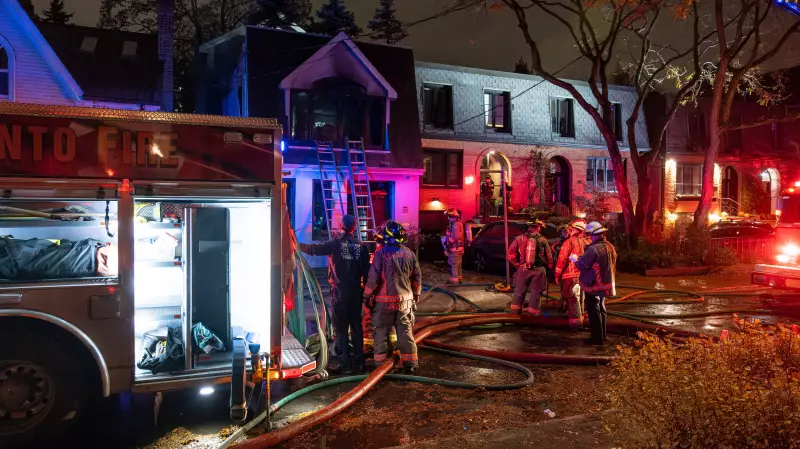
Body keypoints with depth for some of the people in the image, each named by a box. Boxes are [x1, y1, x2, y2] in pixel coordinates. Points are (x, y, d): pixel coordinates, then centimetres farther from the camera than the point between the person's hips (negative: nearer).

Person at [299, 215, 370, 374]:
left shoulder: (335, 244, -10)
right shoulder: (362, 246, 2)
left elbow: (313, 249, -10)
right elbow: (366, 271, 3)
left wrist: (298, 245, 6)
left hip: (340, 291, -4)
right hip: (356, 291, 4)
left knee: (340, 328, 2)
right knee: (356, 326, 14)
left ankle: (345, 364, 1)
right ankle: (359, 362, 19)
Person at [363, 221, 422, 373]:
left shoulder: (381, 253, -12)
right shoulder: (409, 254, 2)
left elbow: (373, 278, -13)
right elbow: (417, 277, 9)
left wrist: (367, 296, -2)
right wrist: (416, 295, 22)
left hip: (384, 300, -3)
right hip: (405, 300, 4)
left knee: (381, 331, 8)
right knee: (406, 332, 10)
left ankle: (380, 362, 14)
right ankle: (410, 363, 14)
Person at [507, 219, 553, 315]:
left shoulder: (520, 239, -1)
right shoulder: (543, 240, -3)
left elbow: (511, 253, -4)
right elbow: (549, 257, -1)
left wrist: (518, 264, 7)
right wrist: (549, 268, 13)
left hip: (523, 269, 1)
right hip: (539, 270, -1)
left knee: (519, 291, 12)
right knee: (536, 292, 7)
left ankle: (515, 313, 16)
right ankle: (533, 314, 8)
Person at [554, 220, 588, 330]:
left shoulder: (569, 242, -11)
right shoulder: (585, 242, 5)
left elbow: (562, 259, -13)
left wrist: (557, 275, -6)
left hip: (571, 275, -6)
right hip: (583, 274, 6)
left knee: (573, 299, -1)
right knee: (580, 297, 17)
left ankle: (576, 321, -1)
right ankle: (580, 318, 27)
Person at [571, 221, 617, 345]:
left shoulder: (593, 249, -23)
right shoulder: (609, 247, 5)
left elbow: (582, 266, -22)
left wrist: (575, 259, 0)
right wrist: (582, 257, 15)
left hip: (593, 285, -8)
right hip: (605, 284, 8)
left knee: (593, 311, 0)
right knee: (601, 309, 19)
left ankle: (597, 338, 4)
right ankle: (602, 335, 28)